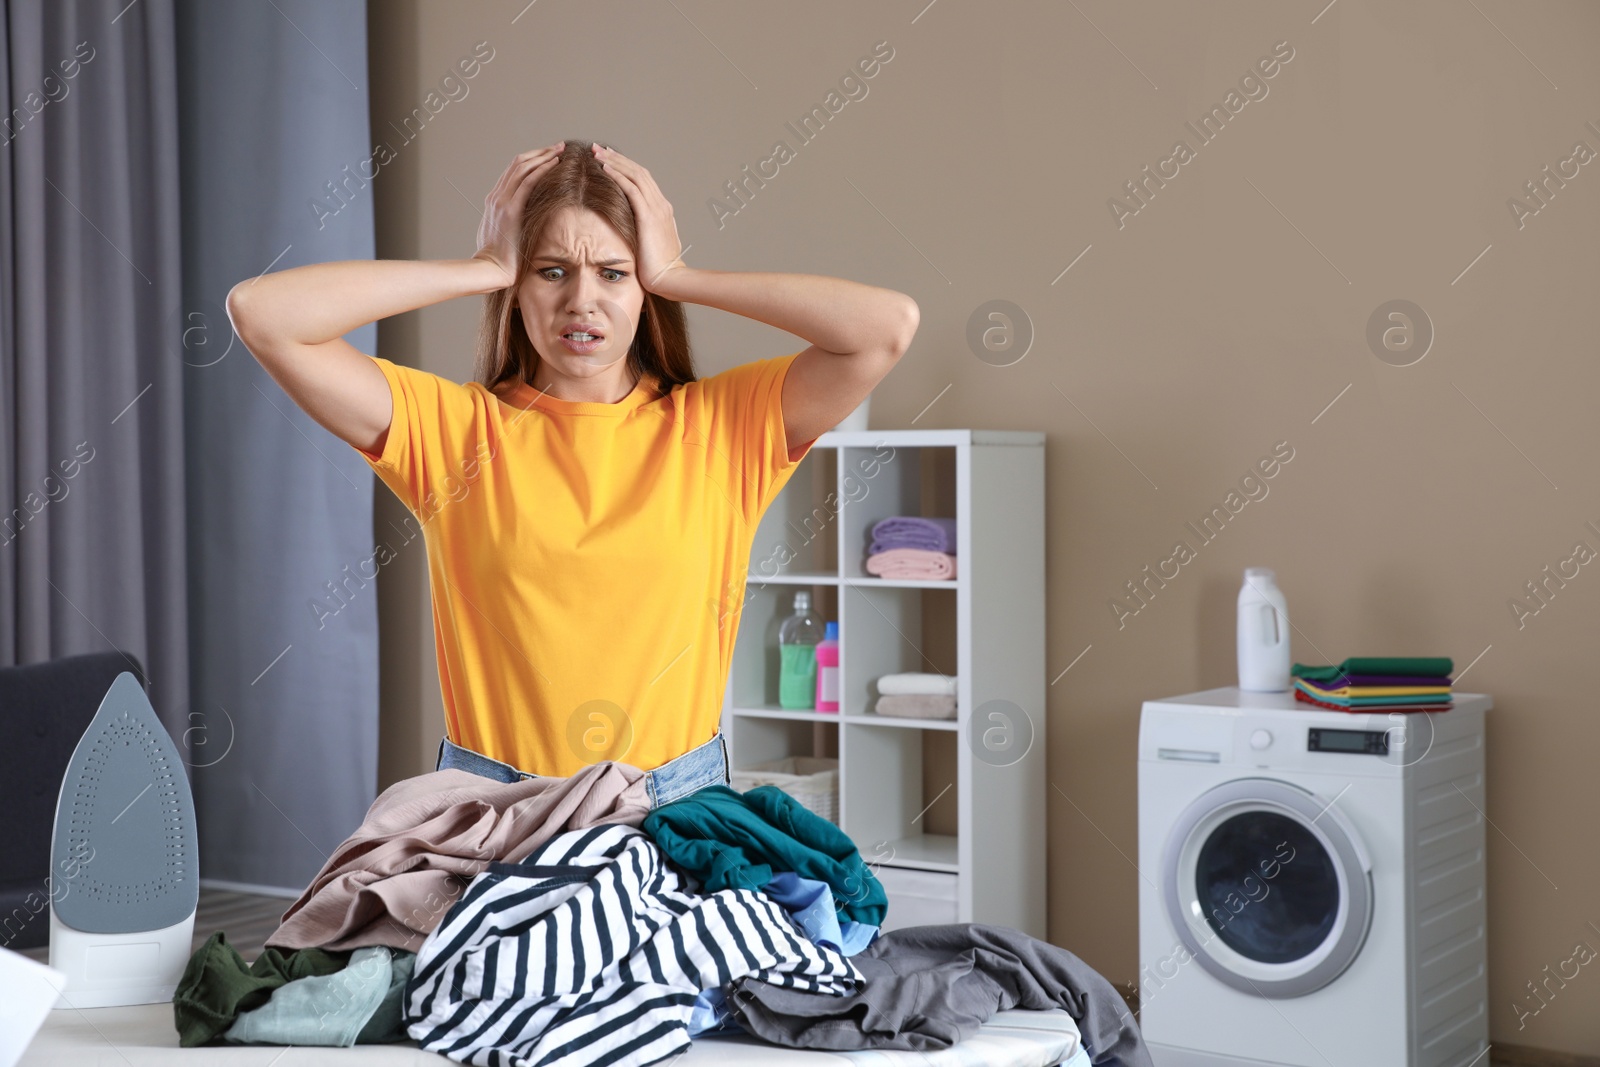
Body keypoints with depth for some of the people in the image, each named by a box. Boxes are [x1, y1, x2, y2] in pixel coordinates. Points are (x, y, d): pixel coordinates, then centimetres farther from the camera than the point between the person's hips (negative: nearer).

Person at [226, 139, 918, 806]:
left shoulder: (718, 425, 3)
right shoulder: (454, 428, 3)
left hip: (677, 804, 0)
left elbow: (890, 325, -9)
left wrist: (677, 277, -3)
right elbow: (260, 313, -6)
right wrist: (484, 269, -4)